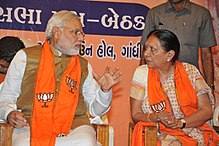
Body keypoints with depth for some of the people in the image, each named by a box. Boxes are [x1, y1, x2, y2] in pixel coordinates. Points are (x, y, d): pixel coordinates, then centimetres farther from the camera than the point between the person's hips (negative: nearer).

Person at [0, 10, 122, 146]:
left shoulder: (84, 65, 20)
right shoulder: (25, 57, 12)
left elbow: (96, 109, 19)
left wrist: (105, 90, 0)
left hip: (74, 126, 3)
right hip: (33, 124, -2)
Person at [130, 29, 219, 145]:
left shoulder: (190, 71, 4)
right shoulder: (141, 73, 4)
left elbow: (207, 111, 1)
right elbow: (136, 115, 4)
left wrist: (180, 123, -14)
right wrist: (157, 117, -17)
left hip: (194, 131, 1)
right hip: (159, 134, -1)